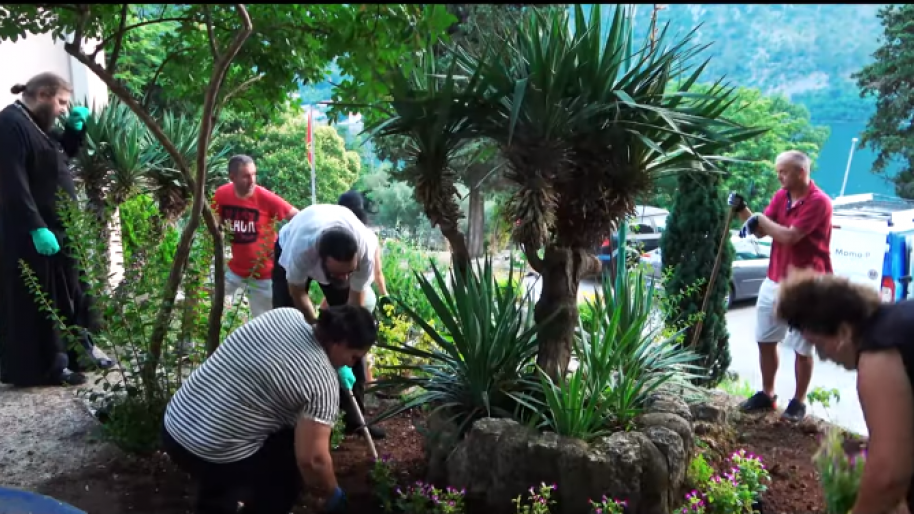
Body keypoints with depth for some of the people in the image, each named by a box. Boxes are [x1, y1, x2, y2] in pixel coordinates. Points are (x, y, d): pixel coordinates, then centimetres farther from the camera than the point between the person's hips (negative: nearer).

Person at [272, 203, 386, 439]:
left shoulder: (366, 250, -40)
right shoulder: (301, 248, -46)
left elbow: (355, 305, -26)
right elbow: (297, 294, -24)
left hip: (339, 255, 2)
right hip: (289, 251, -1)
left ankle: (354, 413, 4)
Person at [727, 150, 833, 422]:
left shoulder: (819, 201, -17)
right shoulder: (781, 196, 6)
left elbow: (789, 236, -24)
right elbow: (761, 231, 6)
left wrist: (761, 218, -11)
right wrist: (742, 210, -10)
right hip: (774, 280, 7)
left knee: (802, 348, 5)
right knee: (765, 340, 12)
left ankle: (799, 401, 19)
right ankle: (767, 394, 26)